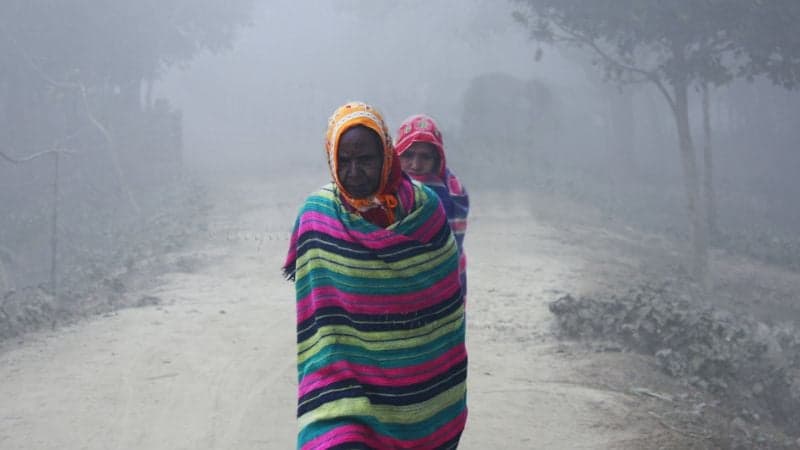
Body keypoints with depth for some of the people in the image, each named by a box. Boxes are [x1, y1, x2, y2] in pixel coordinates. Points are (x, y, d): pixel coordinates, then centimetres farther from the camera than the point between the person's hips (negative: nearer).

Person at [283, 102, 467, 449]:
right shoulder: (317, 218, -9)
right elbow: (320, 322, -6)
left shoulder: (425, 207, -4)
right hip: (350, 378, -2)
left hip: (420, 379, 2)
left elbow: (447, 299, 6)